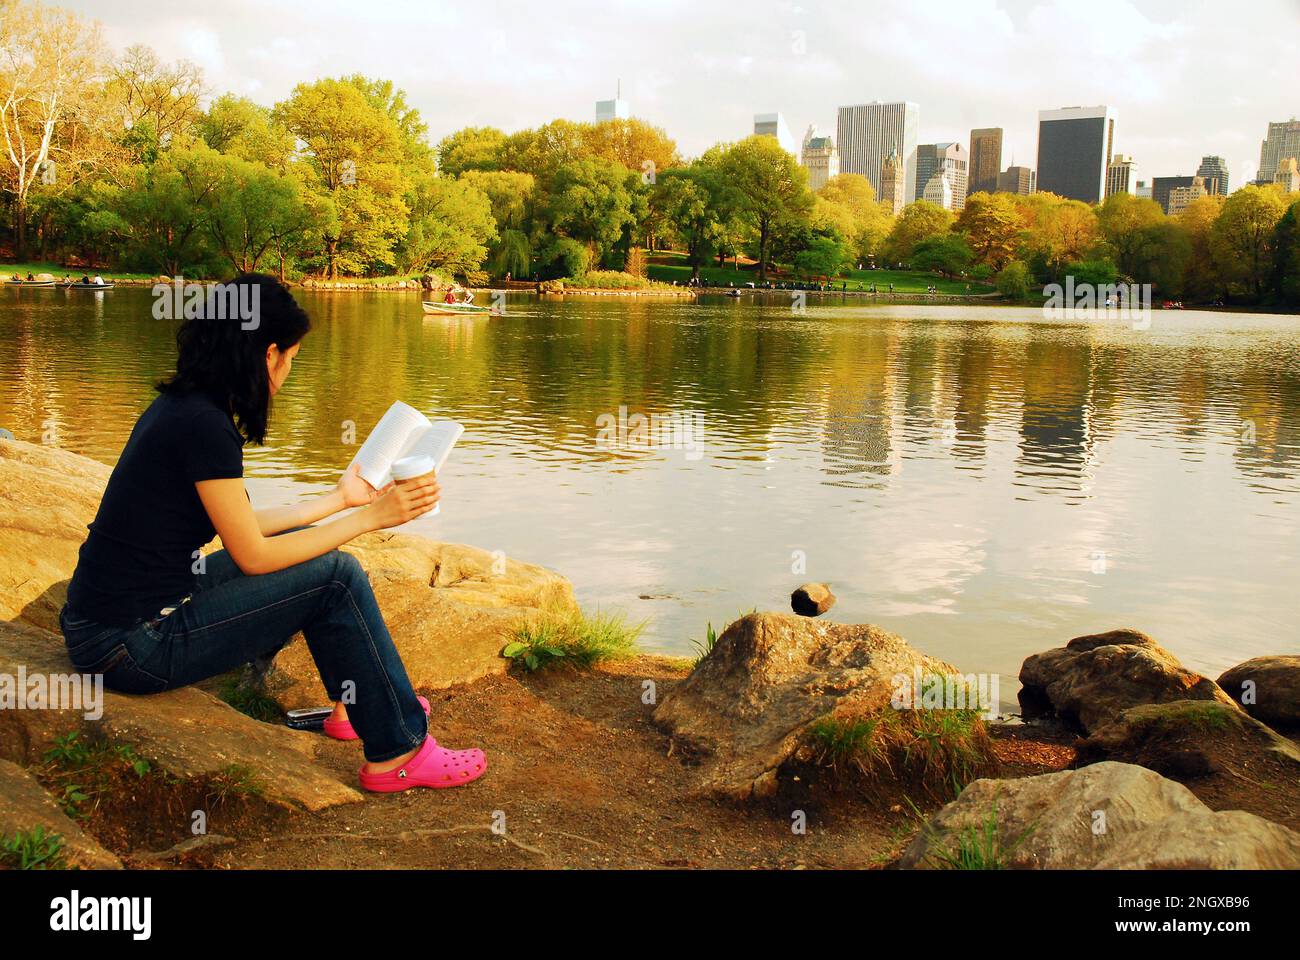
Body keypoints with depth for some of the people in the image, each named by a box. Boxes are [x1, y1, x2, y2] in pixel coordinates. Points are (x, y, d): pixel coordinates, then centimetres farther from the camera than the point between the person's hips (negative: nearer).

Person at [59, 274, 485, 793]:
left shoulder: (177, 406, 8)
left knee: (307, 547, 17)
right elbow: (253, 555, -15)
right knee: (336, 575, -10)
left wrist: (339, 498, 20)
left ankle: (354, 702, 25)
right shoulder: (204, 424, -21)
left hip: (106, 615, 10)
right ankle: (397, 752, 1)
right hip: (130, 647, -10)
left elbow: (239, 525, 13)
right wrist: (369, 517, -10)